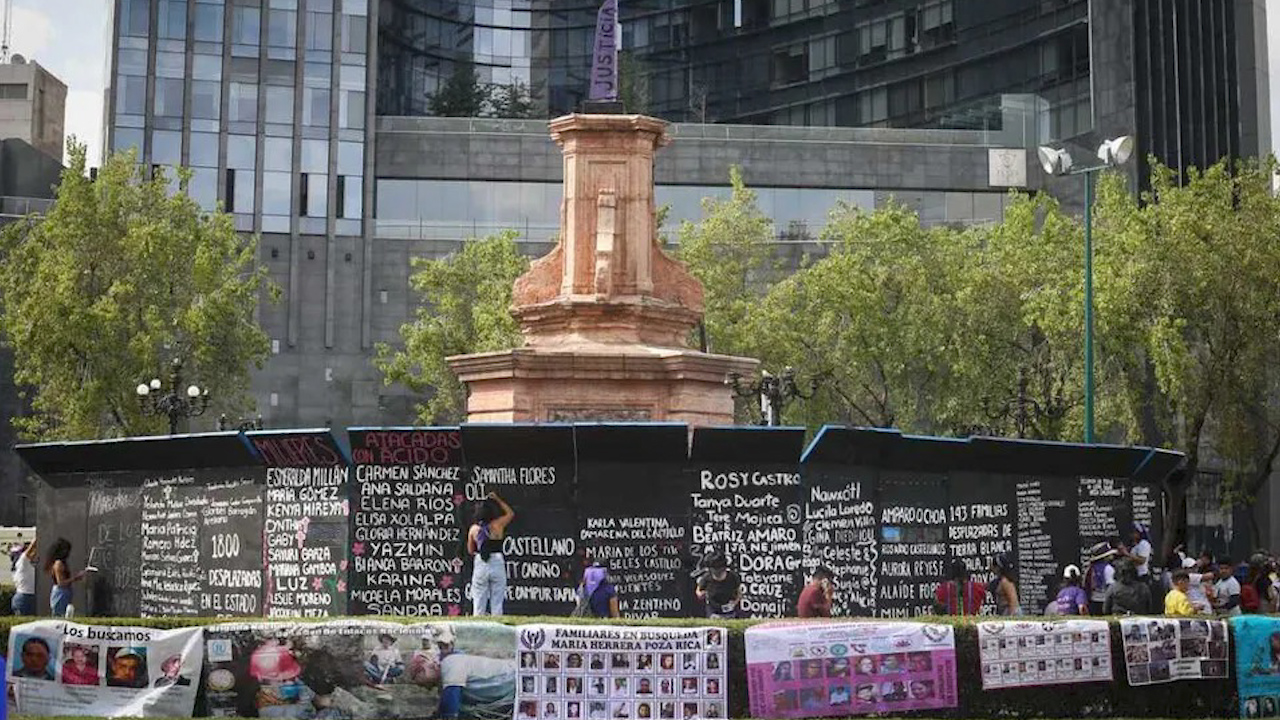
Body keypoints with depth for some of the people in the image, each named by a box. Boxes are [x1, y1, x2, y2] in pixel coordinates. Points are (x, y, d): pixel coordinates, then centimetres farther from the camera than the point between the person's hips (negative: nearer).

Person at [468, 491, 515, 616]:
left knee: (478, 604, 6)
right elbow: (511, 513, 15)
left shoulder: (473, 529, 1)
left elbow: (470, 550, 11)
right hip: (497, 563, -1)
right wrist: (498, 500, 20)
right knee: (497, 604, 4)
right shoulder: (498, 525, -5)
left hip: (480, 565, 2)